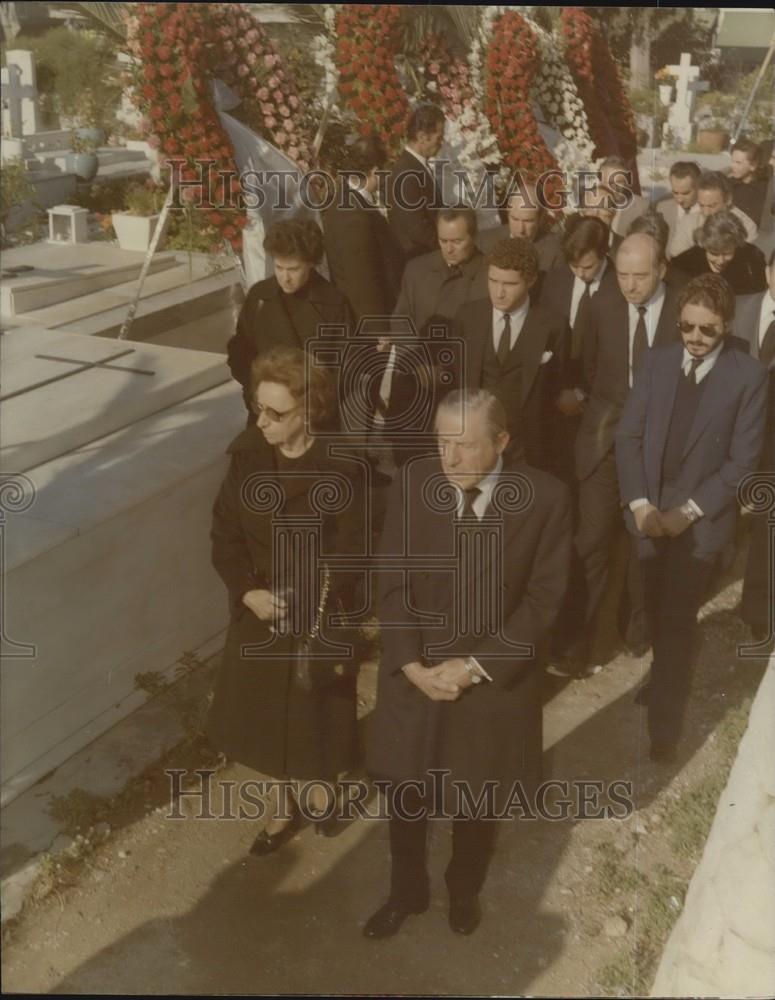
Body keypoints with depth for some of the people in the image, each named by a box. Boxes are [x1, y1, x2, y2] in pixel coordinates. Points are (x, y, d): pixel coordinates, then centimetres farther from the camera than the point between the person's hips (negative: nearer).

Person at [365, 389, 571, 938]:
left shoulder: (546, 498, -17)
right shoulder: (413, 483, -12)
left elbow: (542, 601, -13)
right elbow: (392, 580, -6)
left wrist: (475, 667, -16)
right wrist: (411, 663, -15)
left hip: (494, 682, -1)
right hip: (413, 674, 2)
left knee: (476, 803, 20)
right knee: (405, 795, 20)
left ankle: (465, 891, 51)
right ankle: (406, 891, 49)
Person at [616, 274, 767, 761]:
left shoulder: (749, 375, -11)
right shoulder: (658, 361, 0)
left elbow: (743, 460, -11)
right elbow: (628, 436, 0)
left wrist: (688, 511, -15)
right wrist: (639, 503, -11)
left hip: (700, 518, -3)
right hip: (649, 511, 3)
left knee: (678, 620, 2)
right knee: (657, 612, 13)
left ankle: (665, 721, 17)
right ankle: (669, 678, 38)